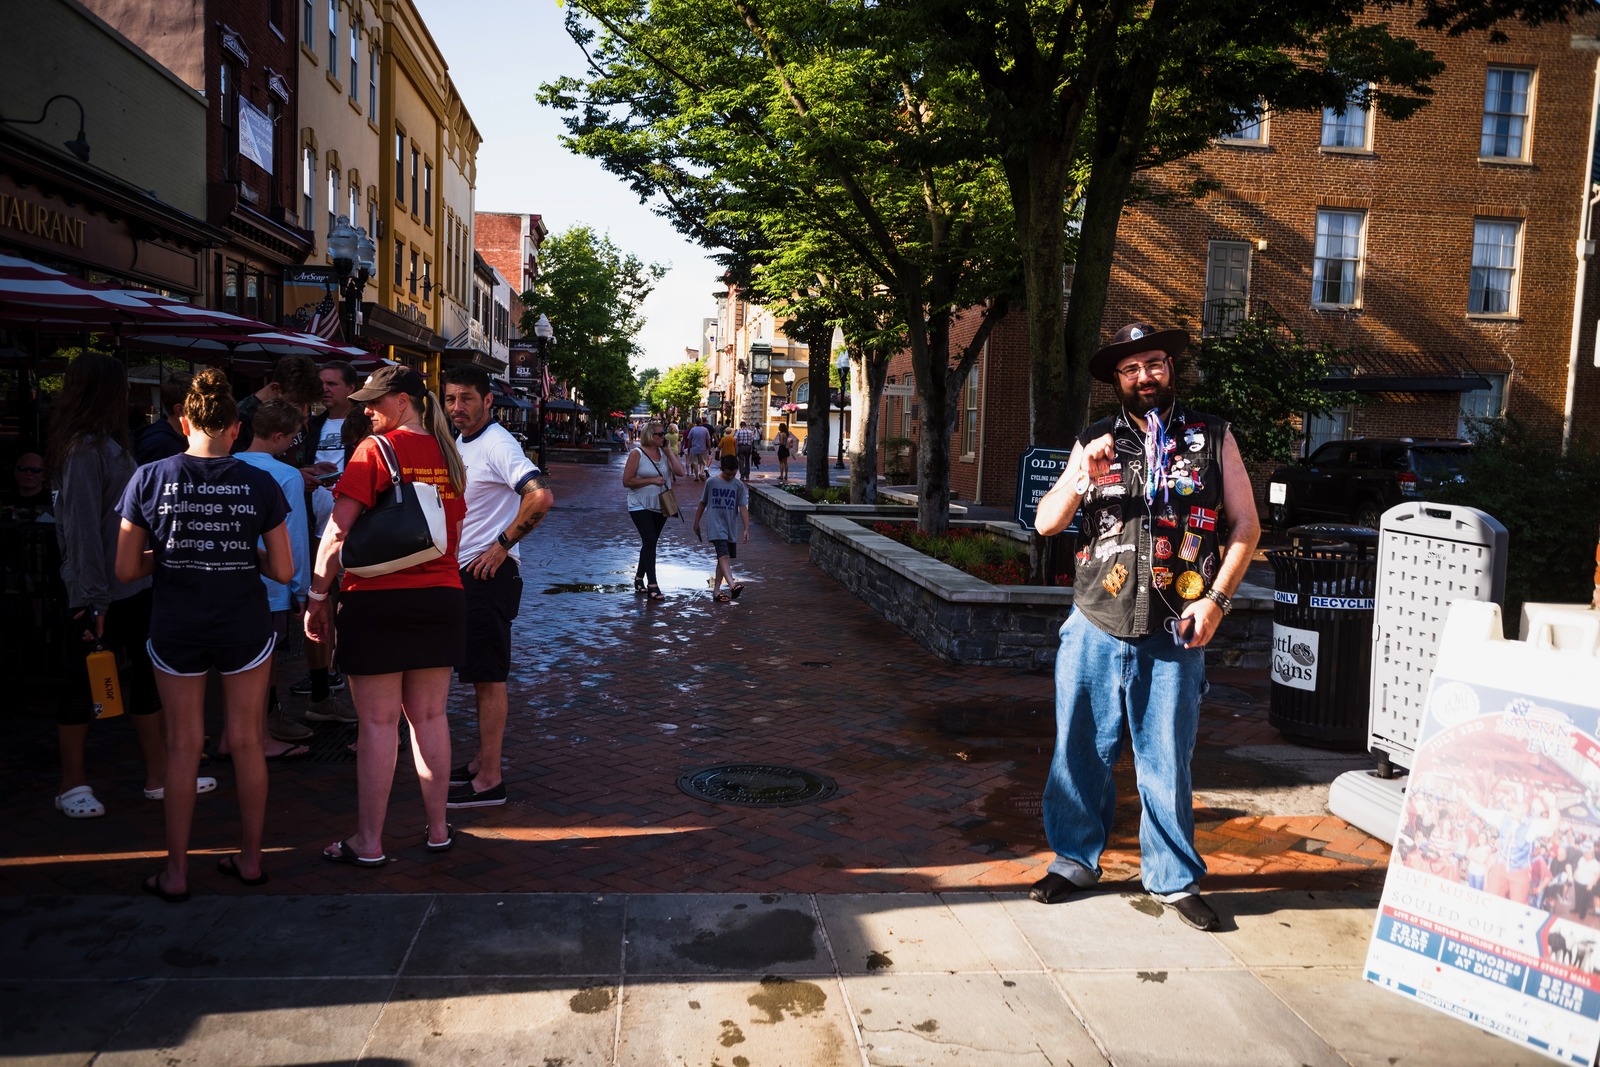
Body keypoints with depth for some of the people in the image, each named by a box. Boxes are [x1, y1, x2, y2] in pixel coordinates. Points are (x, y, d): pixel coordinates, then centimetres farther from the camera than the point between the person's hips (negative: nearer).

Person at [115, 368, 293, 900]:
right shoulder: (260, 483, -7)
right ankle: (250, 859, 23)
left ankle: (176, 871, 19)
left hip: (176, 628, 0)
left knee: (183, 745, 10)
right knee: (247, 742, 11)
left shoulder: (149, 478, -6)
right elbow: (283, 570, -5)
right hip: (246, 626, 0)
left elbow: (126, 570, -4)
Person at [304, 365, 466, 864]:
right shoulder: (448, 456, 9)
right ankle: (437, 829, 21)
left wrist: (317, 597, -7)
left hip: (378, 599, -5)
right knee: (429, 716, 12)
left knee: (378, 723, 0)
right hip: (443, 597, 6)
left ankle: (368, 842, 8)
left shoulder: (375, 449, -9)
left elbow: (338, 530, -13)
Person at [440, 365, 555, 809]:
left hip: (488, 573, -10)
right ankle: (482, 762, 28)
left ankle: (488, 781, 2)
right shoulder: (459, 444, 13)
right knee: (479, 675, 16)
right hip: (464, 573, 10)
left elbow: (541, 496, -31)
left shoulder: (497, 445, -16)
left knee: (488, 678, -4)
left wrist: (502, 546, -22)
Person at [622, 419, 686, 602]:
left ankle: (639, 579, 28)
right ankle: (652, 586, -17)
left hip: (660, 506, 6)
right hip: (641, 506, -6)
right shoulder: (637, 454, -9)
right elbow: (627, 481, -11)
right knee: (649, 542, -15)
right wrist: (652, 480, -17)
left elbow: (680, 472, -5)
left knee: (649, 543, 13)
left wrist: (668, 451, -6)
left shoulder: (664, 453, 7)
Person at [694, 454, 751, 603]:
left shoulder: (739, 485, 2)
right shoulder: (711, 482, 0)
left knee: (723, 558, 9)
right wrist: (696, 522, 15)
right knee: (724, 555, -19)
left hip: (730, 527, 4)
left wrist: (747, 529, -10)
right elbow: (703, 503, 11)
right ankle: (732, 585, -36)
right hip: (715, 526, -4)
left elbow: (743, 507, -2)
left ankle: (716, 591, 17)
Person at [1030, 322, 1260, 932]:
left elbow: (1246, 527, 6)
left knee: (1166, 764, 5)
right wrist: (1085, 474, -14)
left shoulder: (1213, 439, 6)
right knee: (1081, 753, 9)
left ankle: (1175, 880, 22)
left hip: (1174, 638, -1)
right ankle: (1075, 861, 26)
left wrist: (1216, 598, -6)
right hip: (1096, 631, 2)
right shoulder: (1095, 443, 9)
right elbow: (1045, 523, 3)